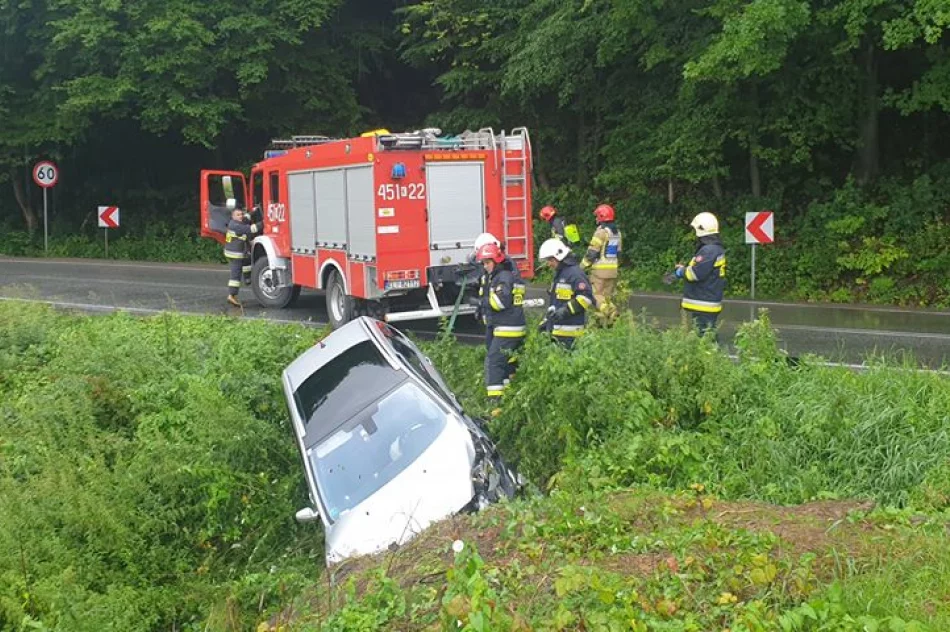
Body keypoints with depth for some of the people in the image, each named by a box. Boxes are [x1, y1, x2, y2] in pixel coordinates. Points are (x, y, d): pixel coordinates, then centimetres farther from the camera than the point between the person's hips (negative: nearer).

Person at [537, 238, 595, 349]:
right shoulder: (559, 274, 22)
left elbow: (586, 297, -19)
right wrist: (546, 321, 24)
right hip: (556, 330, 10)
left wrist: (565, 311, -23)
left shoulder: (575, 273, -10)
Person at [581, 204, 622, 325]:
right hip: (613, 270, 8)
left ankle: (607, 311, -21)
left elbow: (592, 252, -15)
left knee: (596, 294, -4)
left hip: (600, 269, -8)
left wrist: (582, 266, -8)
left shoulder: (601, 231, -14)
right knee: (607, 295, 12)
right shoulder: (617, 232, 13)